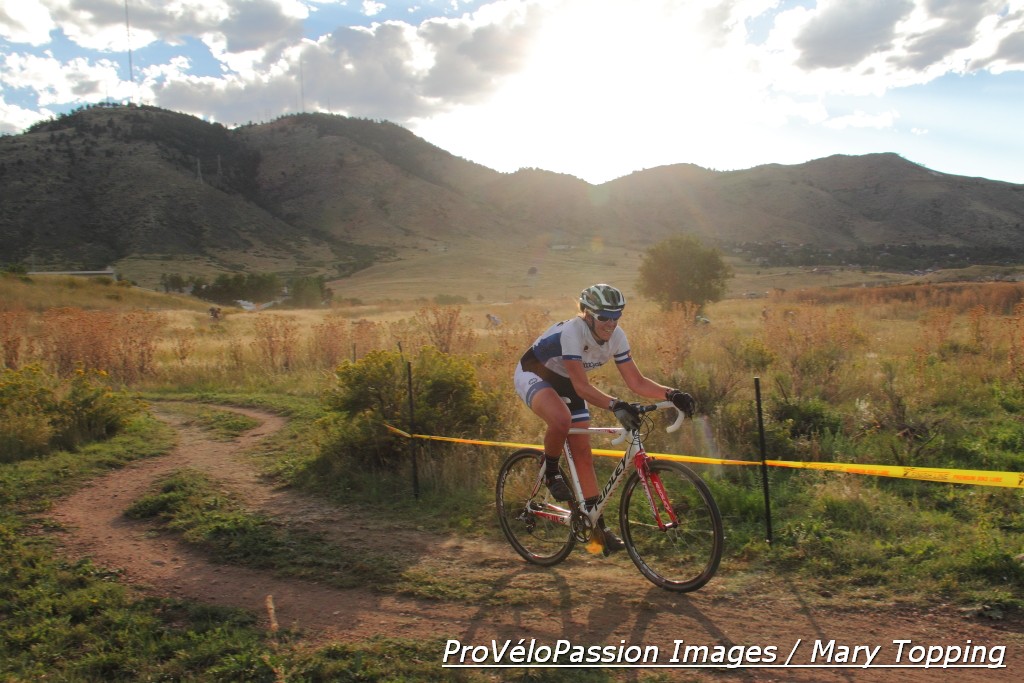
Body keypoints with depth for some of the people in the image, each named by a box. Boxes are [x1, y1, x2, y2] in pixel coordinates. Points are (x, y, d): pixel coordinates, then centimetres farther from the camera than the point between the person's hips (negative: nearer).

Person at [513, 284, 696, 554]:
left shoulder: (616, 337, -15)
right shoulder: (572, 332, -35)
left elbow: (637, 382, -15)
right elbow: (581, 387, -38)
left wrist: (672, 394, -29)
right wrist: (616, 405, -51)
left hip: (565, 383, 6)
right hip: (534, 375, -6)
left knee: (583, 452, 0)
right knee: (561, 419, -38)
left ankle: (597, 524, 8)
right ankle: (550, 471, -8)